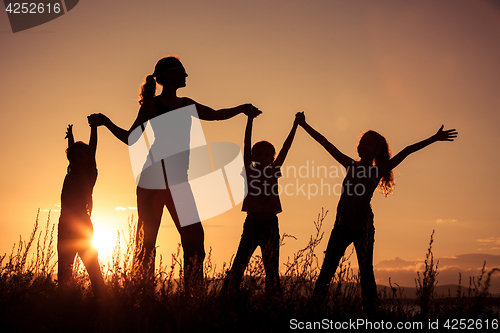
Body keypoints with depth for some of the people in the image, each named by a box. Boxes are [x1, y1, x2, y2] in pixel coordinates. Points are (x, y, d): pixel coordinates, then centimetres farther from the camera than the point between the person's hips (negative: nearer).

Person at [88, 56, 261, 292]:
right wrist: (106, 123, -12)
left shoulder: (185, 104, 17)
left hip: (179, 181, 5)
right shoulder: (152, 104, 1)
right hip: (153, 181, -5)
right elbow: (132, 139, 0)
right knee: (147, 241, -4)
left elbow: (216, 115, 31)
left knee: (194, 240, -3)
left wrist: (241, 109, 37)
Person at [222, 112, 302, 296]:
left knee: (272, 268, 3)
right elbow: (247, 145, -4)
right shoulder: (250, 171, 2)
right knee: (239, 264, -8)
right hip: (252, 223, -3)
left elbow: (285, 147, 8)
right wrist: (250, 120, -9)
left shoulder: (273, 171, 9)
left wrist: (295, 125, 8)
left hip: (271, 225, 3)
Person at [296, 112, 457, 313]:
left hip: (363, 226, -3)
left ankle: (369, 311, 1)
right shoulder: (351, 166, 16)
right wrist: (305, 126, 22)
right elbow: (326, 143, 19)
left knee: (365, 270, -2)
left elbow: (406, 151, 1)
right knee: (328, 267, -3)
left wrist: (433, 139, -1)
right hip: (343, 224, 4)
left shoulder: (377, 171, 6)